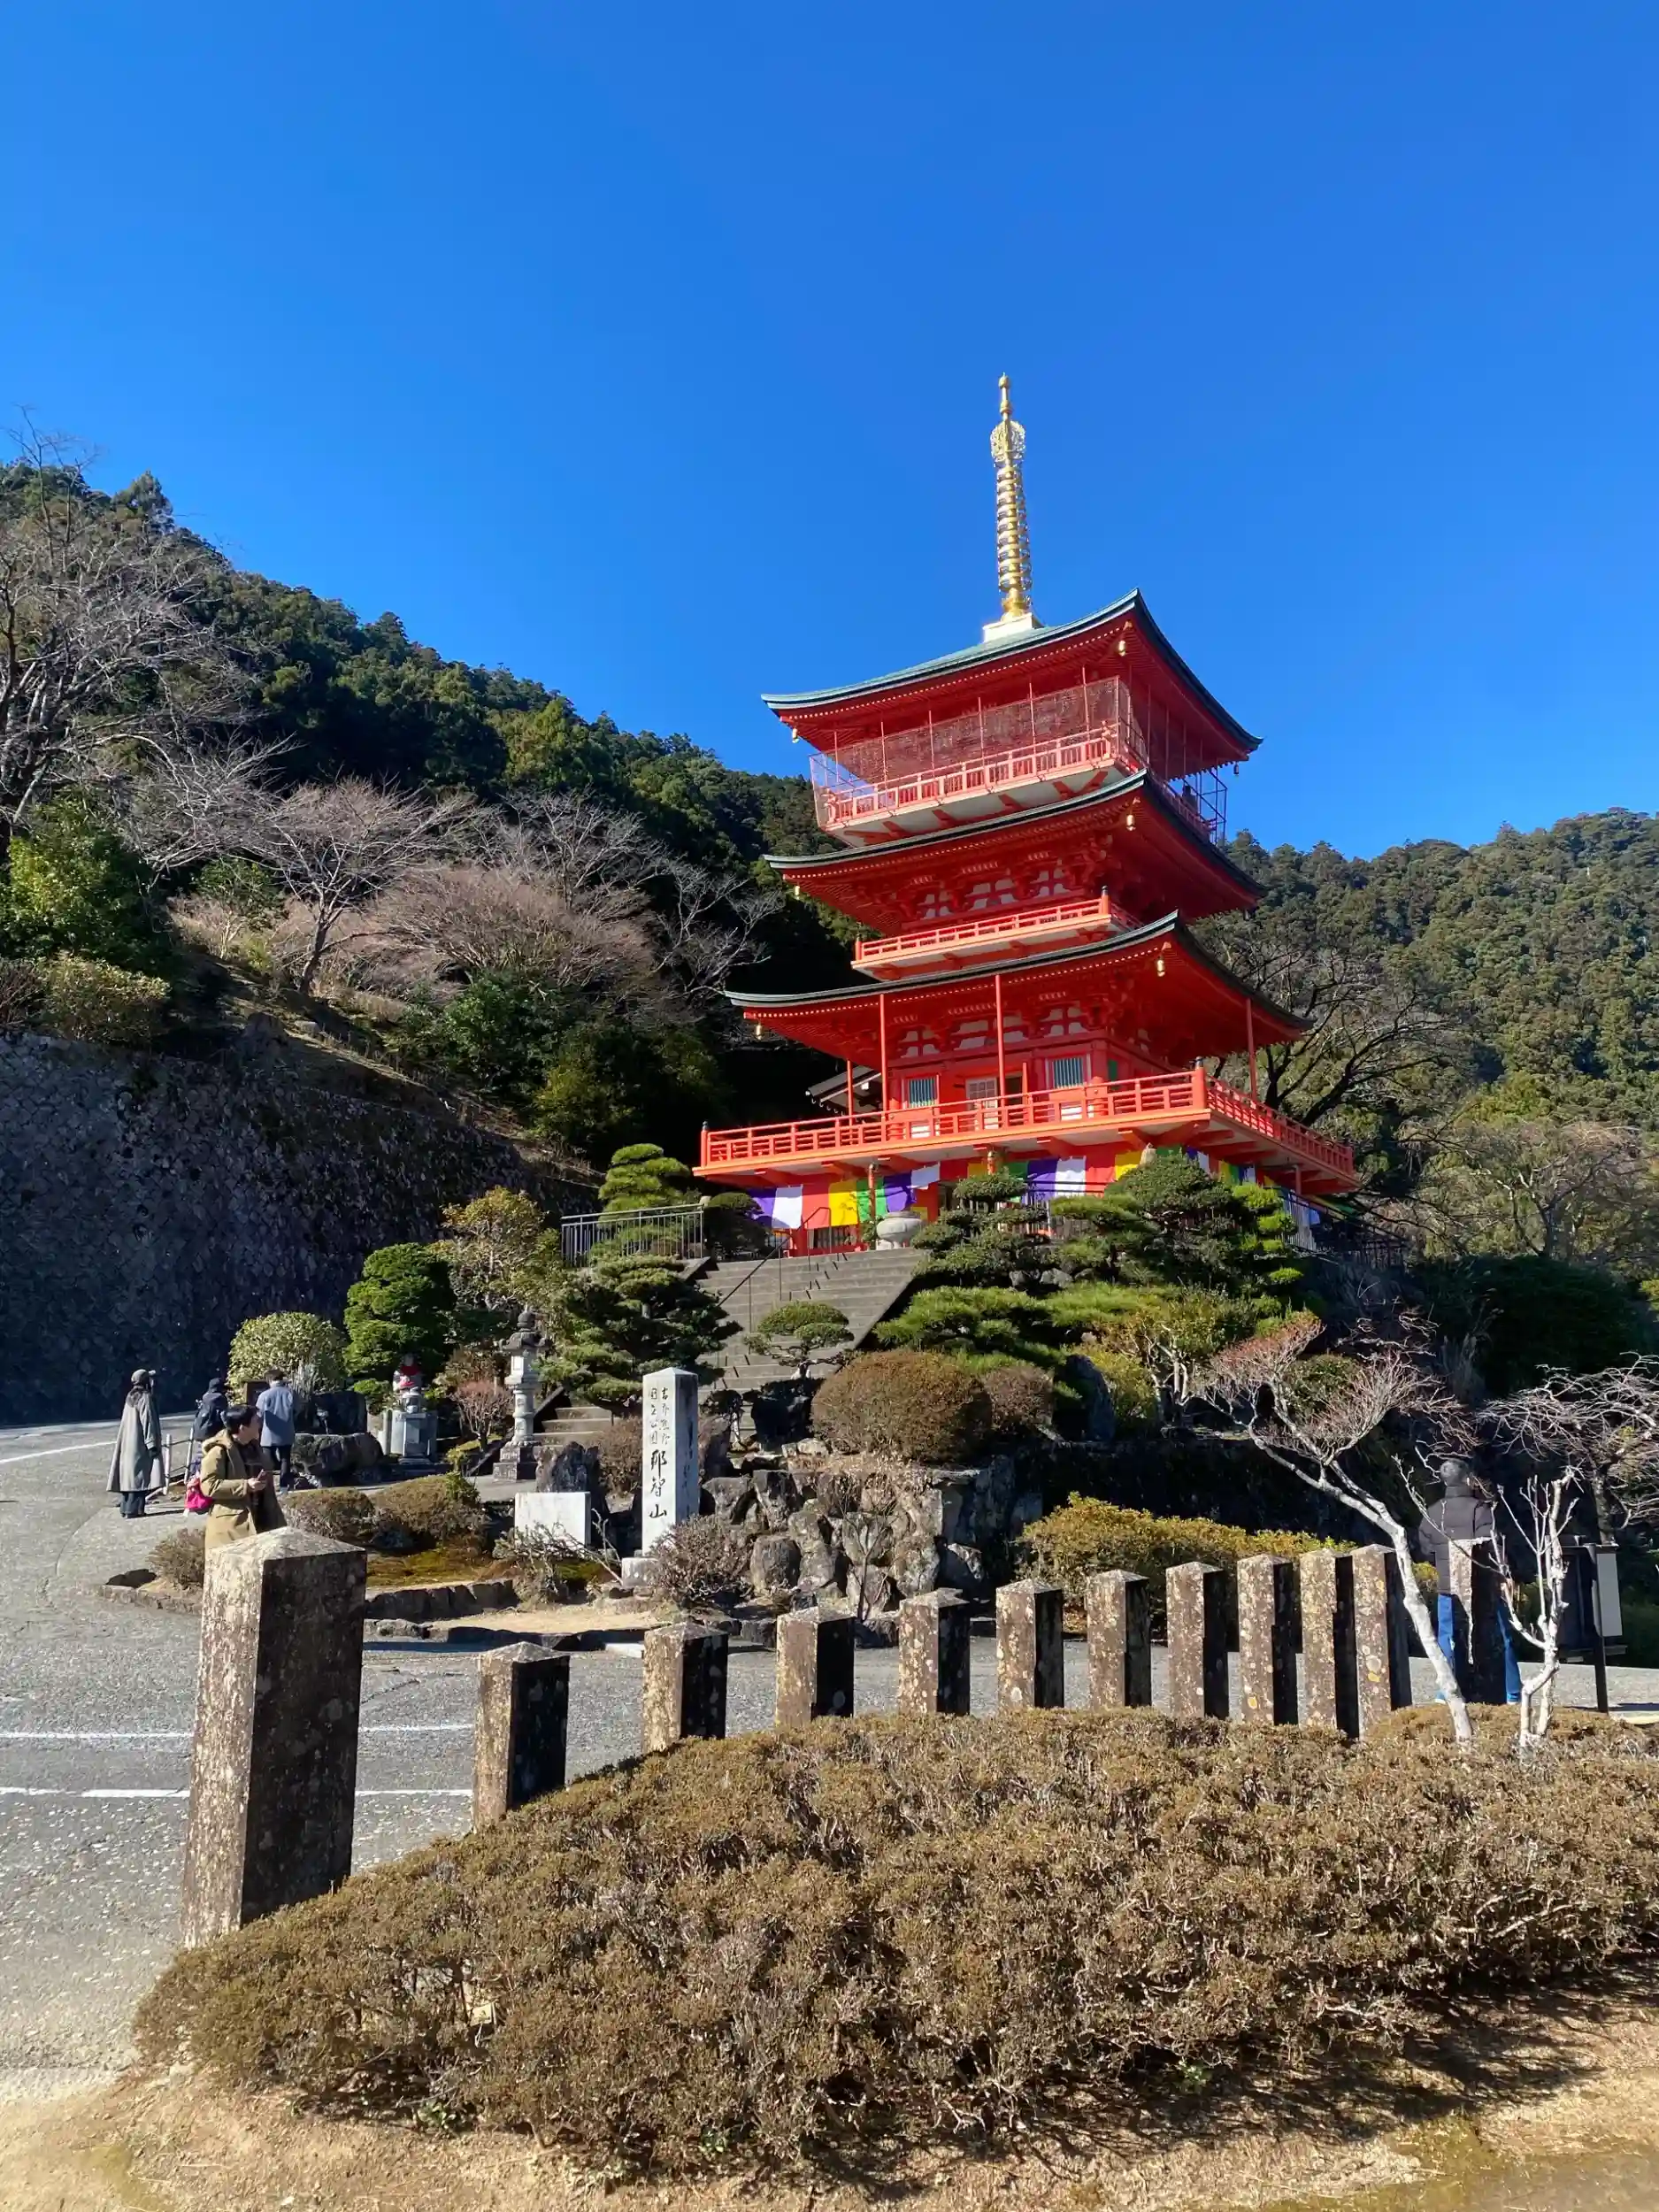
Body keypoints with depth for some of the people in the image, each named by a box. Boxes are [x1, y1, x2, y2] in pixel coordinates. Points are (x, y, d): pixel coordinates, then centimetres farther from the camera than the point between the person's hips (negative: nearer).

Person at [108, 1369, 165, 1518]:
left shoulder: (131, 1397, 11)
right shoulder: (145, 1397, -14)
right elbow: (148, 1422, -18)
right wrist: (152, 1444, -18)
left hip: (127, 1443, 9)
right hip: (139, 1444, -9)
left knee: (129, 1474, 12)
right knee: (138, 1475, -6)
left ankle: (126, 1508, 16)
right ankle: (133, 1510, -8)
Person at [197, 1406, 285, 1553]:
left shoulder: (253, 1447, 14)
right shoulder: (219, 1451, -13)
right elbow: (208, 1486, -19)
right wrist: (246, 1486, -22)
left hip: (257, 1521, 8)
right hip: (231, 1526, -8)